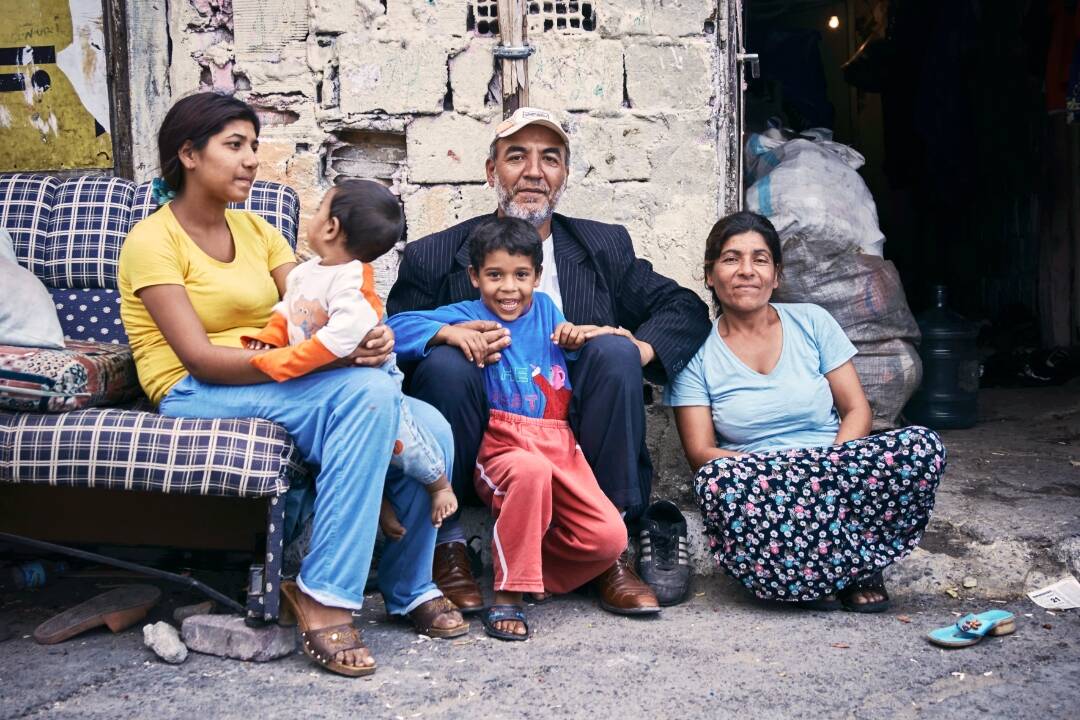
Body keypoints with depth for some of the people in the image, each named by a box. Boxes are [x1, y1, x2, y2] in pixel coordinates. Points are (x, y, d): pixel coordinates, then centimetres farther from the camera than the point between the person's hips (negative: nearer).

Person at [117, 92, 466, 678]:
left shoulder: (255, 229, 16)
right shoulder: (153, 240, -6)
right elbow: (200, 357, -17)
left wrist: (369, 337, -18)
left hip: (274, 382, 7)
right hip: (197, 395, -6)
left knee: (431, 430, -17)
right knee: (368, 392, -32)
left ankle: (409, 586, 4)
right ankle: (327, 594, -27)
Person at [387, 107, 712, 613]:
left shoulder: (605, 248, 15)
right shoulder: (433, 257, 7)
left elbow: (685, 307, 11)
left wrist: (642, 347, -10)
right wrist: (445, 336, -21)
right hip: (477, 453, -1)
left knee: (615, 352, -24)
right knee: (444, 363, -29)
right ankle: (446, 547, -15)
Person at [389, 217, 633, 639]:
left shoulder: (544, 309, 16)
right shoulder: (468, 316, 3)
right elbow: (399, 326, -7)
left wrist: (580, 334, 9)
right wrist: (451, 332, -21)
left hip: (560, 444, 4)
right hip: (501, 444, -4)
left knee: (608, 539, -14)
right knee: (530, 470, -41)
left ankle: (531, 573, 13)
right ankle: (507, 594, -23)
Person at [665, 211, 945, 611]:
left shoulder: (812, 323, 10)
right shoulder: (697, 354, 4)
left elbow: (857, 409, 6)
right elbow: (700, 452, -3)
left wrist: (834, 469, -14)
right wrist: (767, 469, -21)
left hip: (832, 476, 2)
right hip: (760, 489, -2)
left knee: (922, 446, -26)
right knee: (718, 479, -38)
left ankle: (823, 568, -17)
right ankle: (857, 567, -23)